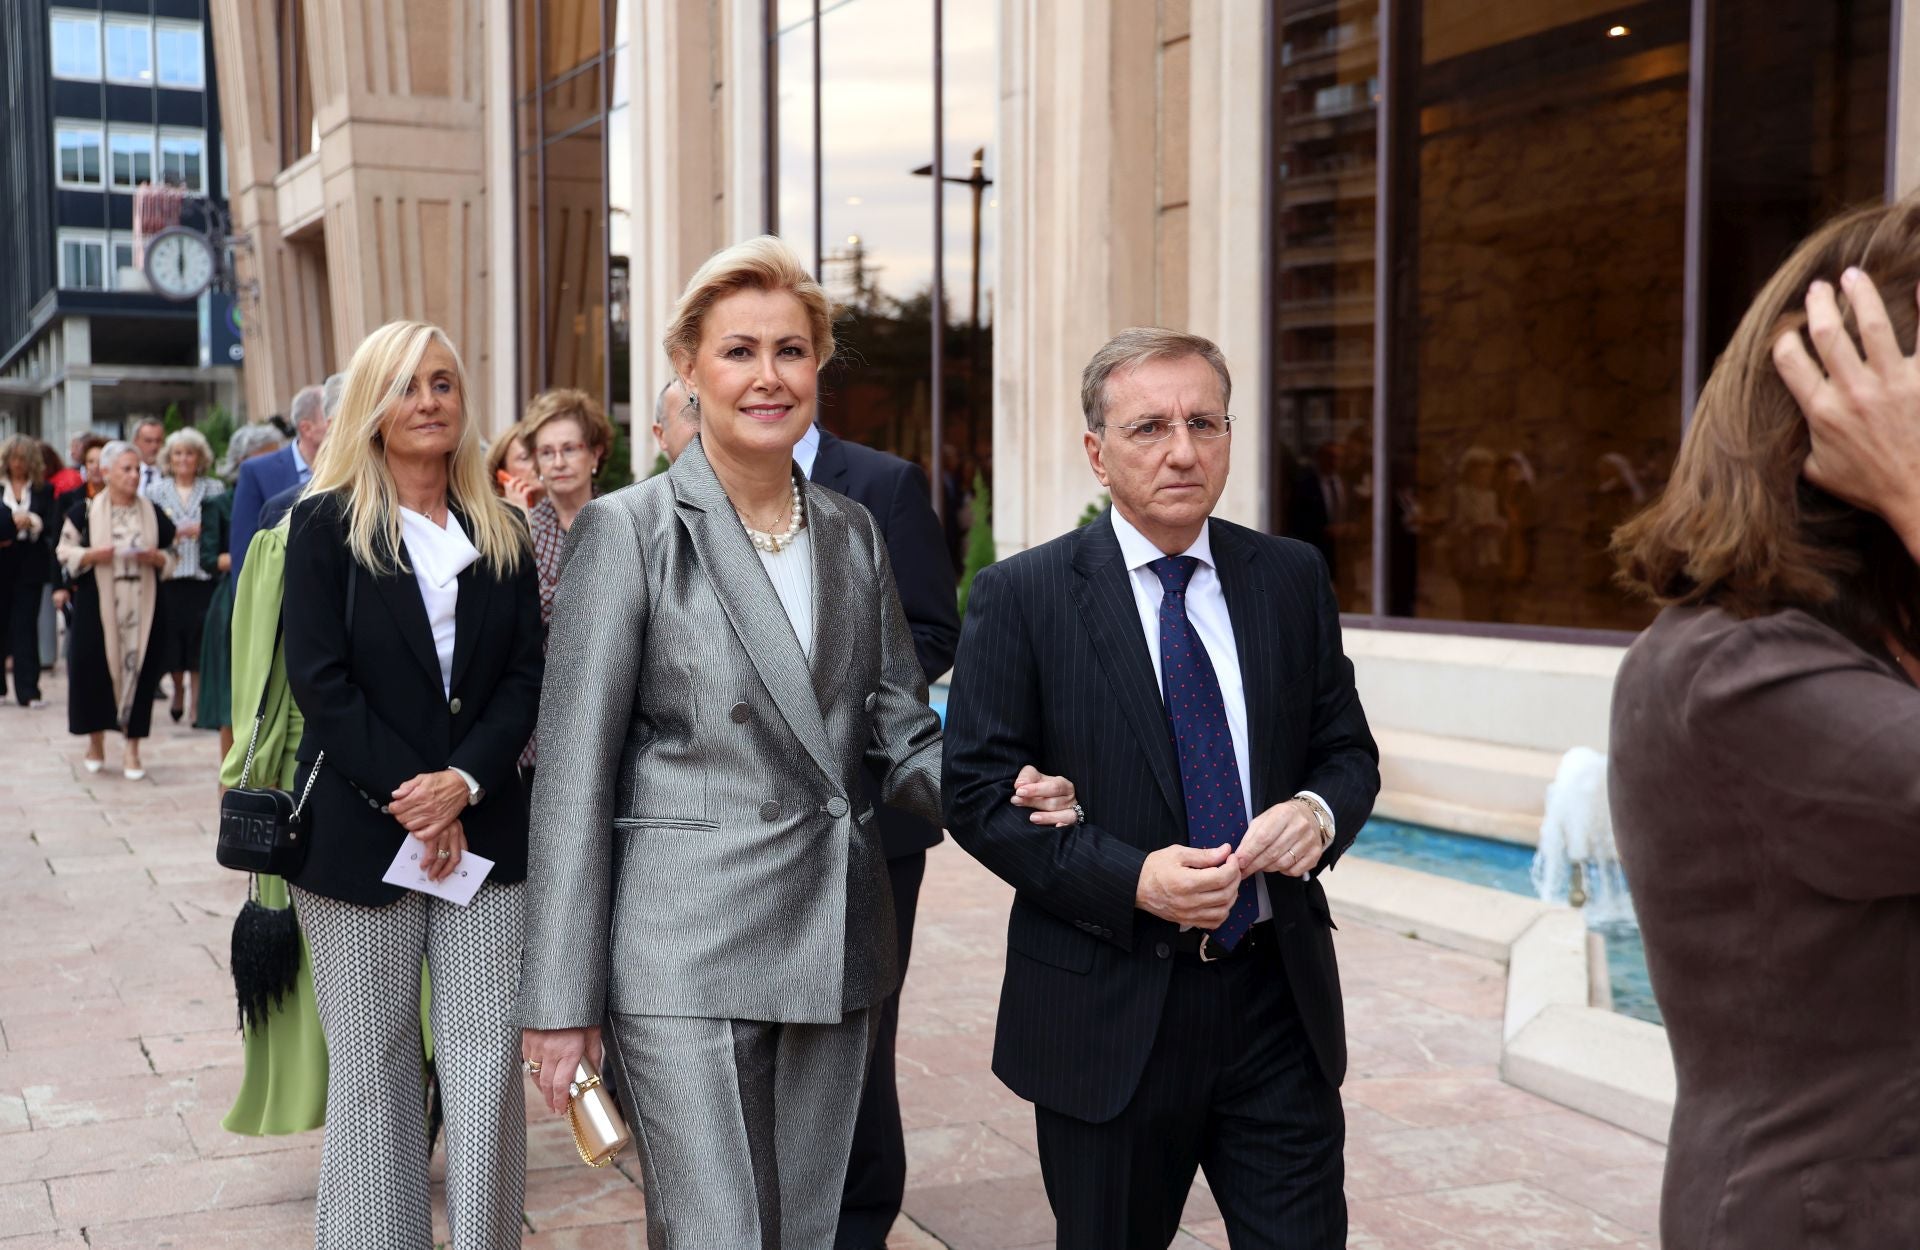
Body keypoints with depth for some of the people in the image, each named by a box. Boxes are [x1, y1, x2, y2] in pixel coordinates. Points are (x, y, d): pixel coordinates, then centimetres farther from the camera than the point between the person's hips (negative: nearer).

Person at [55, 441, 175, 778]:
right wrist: (92, 555, -16)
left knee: (138, 669, -2)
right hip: (96, 605, -1)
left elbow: (170, 557, 13)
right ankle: (96, 742, 17)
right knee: (93, 668, -3)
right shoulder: (85, 512, 2)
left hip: (140, 607, 2)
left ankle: (132, 749, 6)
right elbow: (65, 553, 2)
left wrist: (156, 557, -9)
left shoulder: (152, 513, 9)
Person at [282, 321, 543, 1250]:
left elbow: (526, 677, 5)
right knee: (370, 1065, 4)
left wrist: (462, 782, -11)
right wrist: (407, 798, -12)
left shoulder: (501, 535, 11)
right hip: (359, 825, -2)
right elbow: (319, 678, -5)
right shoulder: (327, 523, 2)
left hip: (484, 828, 2)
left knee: (487, 1055, 1)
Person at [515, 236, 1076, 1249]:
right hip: (685, 953, -5)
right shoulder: (628, 532, -5)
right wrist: (559, 1003, -10)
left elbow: (903, 741, 13)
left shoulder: (854, 537, 10)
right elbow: (573, 775, -7)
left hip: (831, 950, 5)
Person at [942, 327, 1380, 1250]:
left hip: (1279, 1000, 3)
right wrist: (1131, 880, -20)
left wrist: (1318, 811, -13)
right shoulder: (1021, 597, -6)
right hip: (1108, 1011, -2)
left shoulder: (1293, 578, 5)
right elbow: (978, 793, -8)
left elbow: (1347, 750, 11)